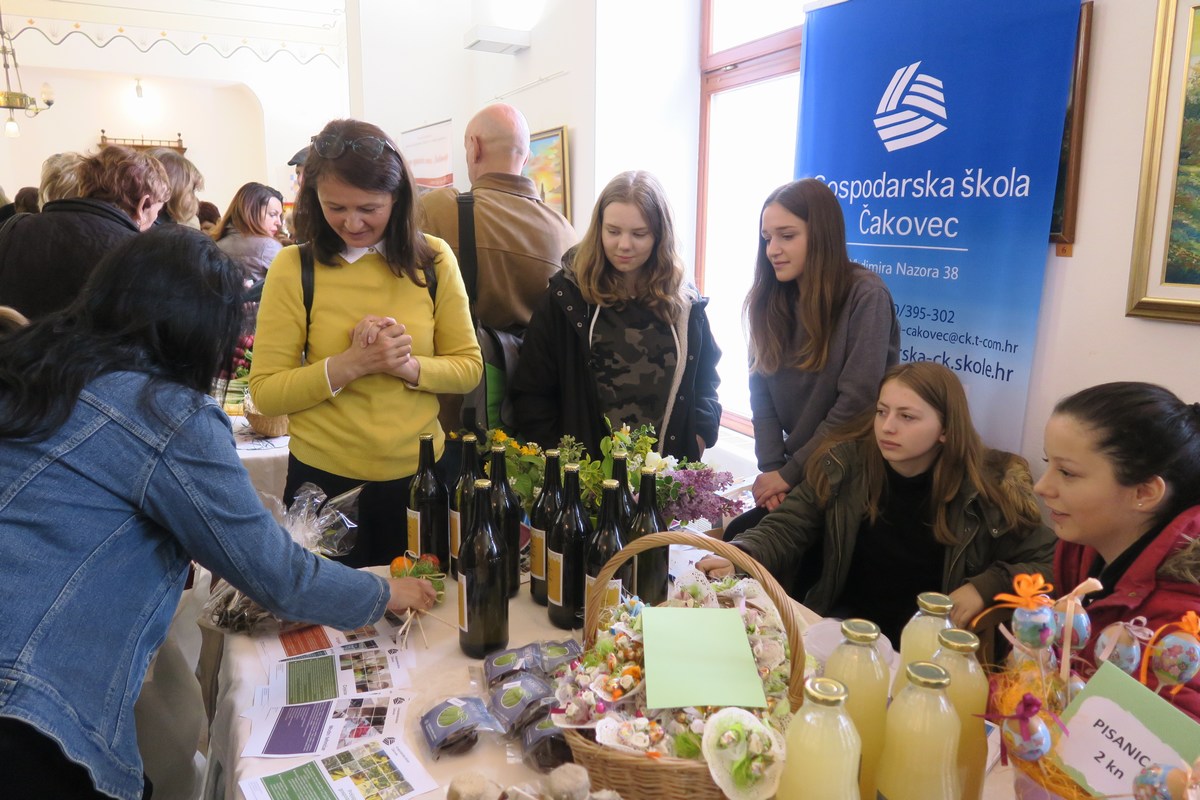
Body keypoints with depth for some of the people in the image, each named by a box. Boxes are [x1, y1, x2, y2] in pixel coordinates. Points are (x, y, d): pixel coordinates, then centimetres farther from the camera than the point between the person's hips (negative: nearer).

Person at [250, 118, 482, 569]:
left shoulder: (433, 260, -3)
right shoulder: (294, 268, -7)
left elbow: (468, 367, 0)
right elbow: (265, 392, -8)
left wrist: (408, 366, -19)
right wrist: (351, 364, -23)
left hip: (418, 475, 2)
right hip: (325, 481, -1)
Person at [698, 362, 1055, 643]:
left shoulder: (991, 486, -10)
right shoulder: (844, 463, -7)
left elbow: (1046, 563, -2)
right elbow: (786, 528, -7)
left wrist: (986, 586, -19)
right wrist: (738, 558, -27)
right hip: (844, 622, 2)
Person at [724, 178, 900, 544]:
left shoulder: (865, 296, -15)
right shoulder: (770, 298, 3)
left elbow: (856, 403, -19)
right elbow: (760, 390, 1)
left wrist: (790, 473, -15)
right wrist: (770, 468, -11)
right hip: (790, 472, 5)